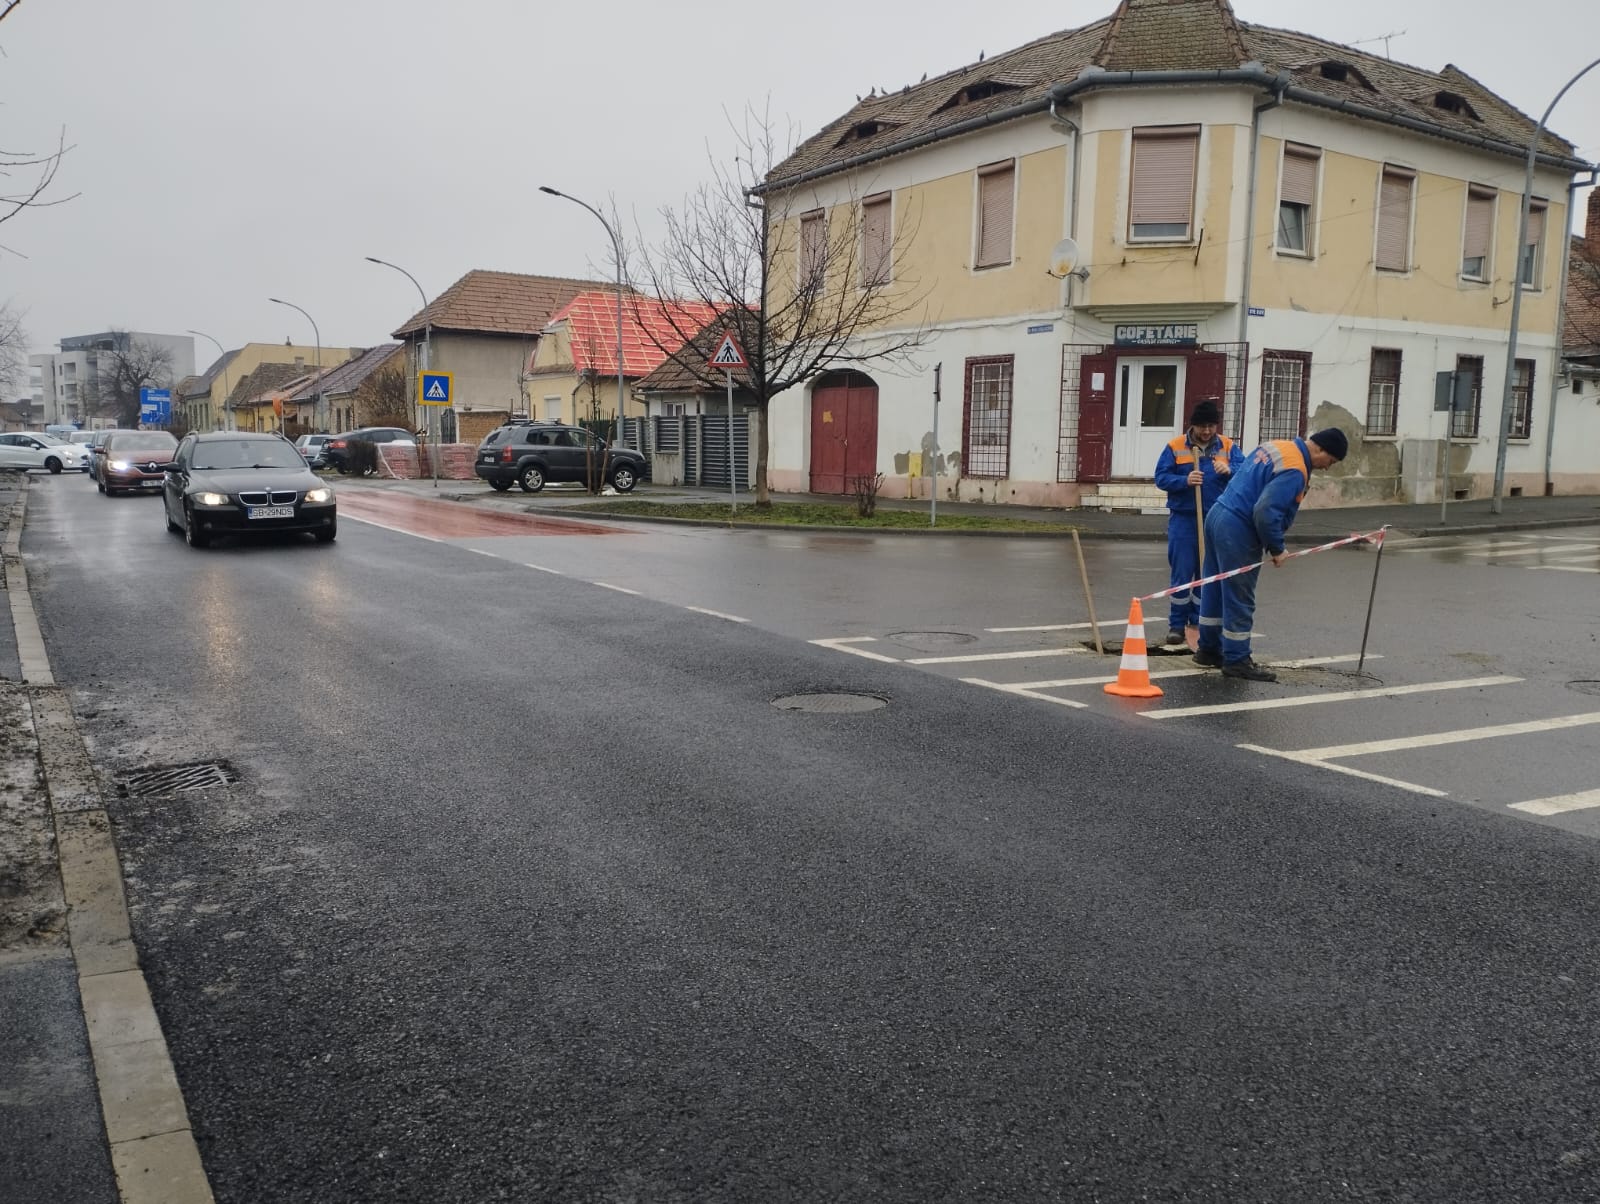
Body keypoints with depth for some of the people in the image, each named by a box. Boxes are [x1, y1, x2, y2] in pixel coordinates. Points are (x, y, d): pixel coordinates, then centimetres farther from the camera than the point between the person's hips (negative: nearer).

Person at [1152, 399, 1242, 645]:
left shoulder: (1228, 446, 5)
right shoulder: (1175, 447, -2)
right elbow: (1161, 477, -5)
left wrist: (1230, 470, -26)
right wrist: (1184, 480, -22)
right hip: (1184, 518, -2)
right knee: (1182, 572, 0)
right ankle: (1177, 623, 9)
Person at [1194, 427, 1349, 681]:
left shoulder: (1276, 446, 11)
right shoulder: (1294, 471, -19)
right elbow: (1265, 512, -26)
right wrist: (1276, 548, -11)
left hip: (1217, 517, 10)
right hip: (1238, 531, -10)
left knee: (1215, 589, 18)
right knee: (1240, 598, -1)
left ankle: (1209, 650, 29)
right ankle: (1236, 660, 7)